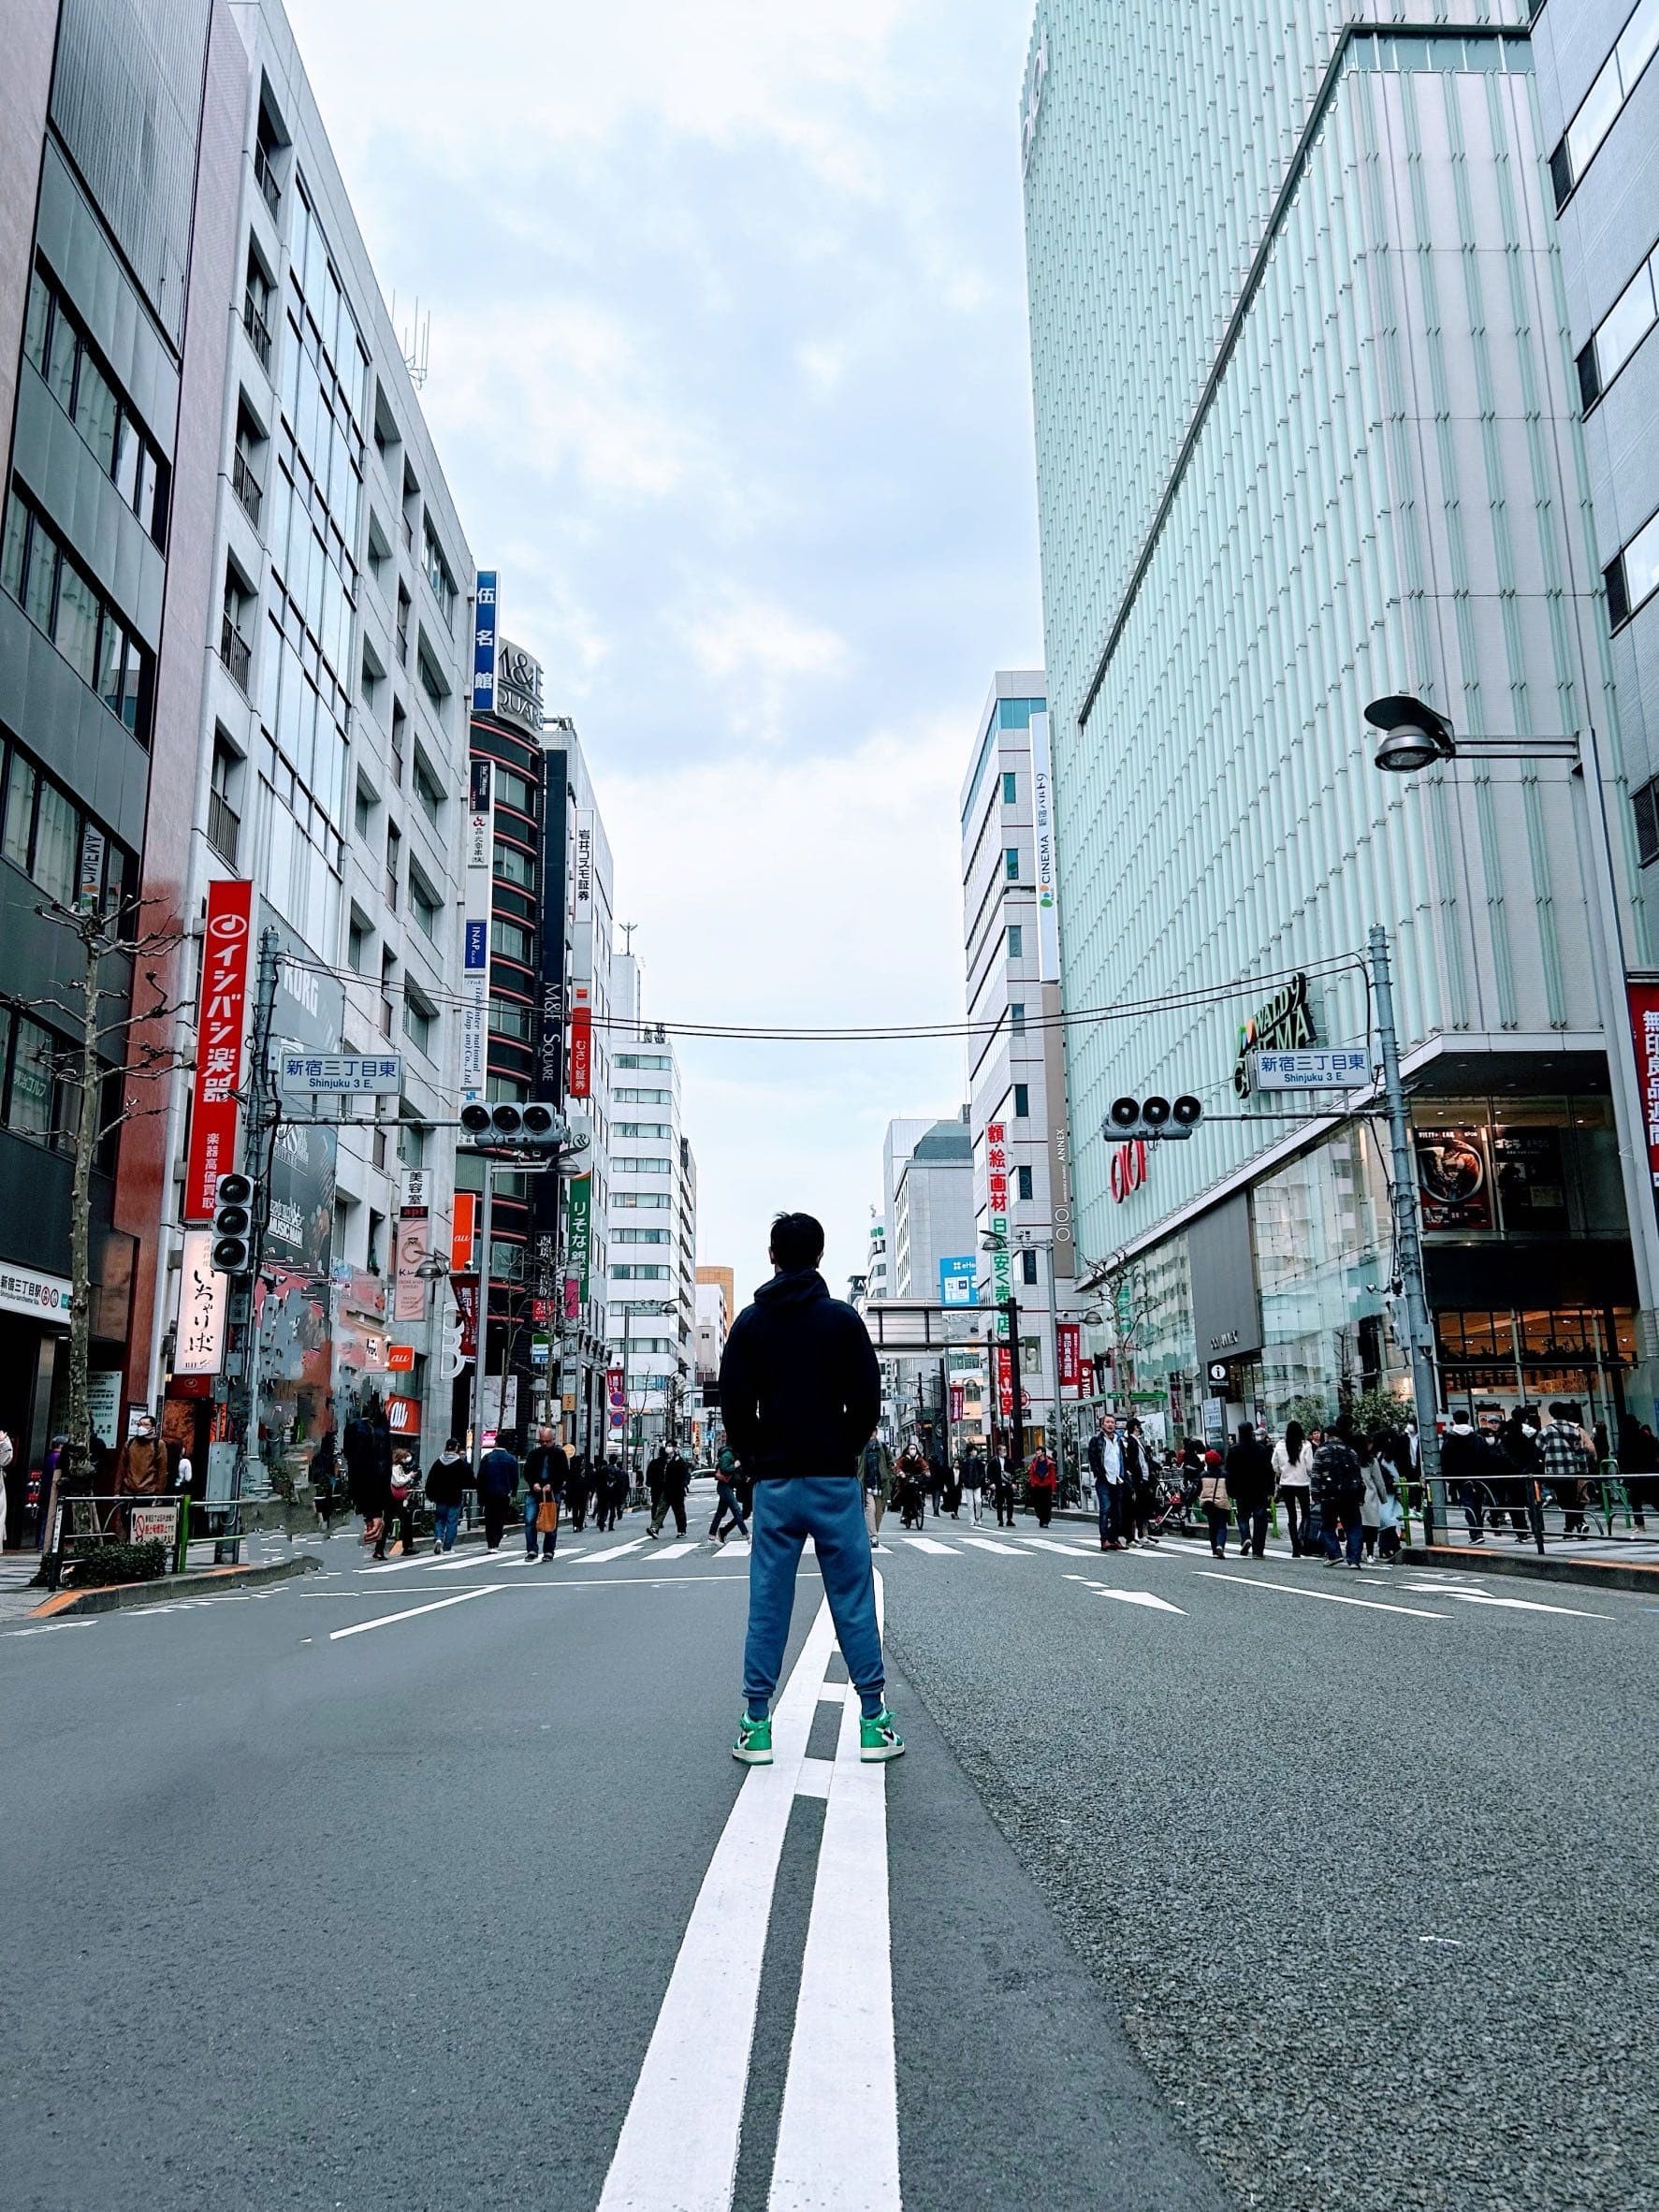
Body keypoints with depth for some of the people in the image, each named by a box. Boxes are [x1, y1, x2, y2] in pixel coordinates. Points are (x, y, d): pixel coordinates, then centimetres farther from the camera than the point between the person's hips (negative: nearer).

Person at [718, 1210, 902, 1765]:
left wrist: (757, 1461, 11)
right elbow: (867, 1399, -3)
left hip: (774, 1483, 2)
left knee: (767, 1604, 5)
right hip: (835, 1479, -1)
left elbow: (735, 1405, 2)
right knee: (853, 1600, 3)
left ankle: (756, 1727, 7)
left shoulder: (749, 1322, 4)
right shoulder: (842, 1318, -2)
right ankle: (873, 1723, 6)